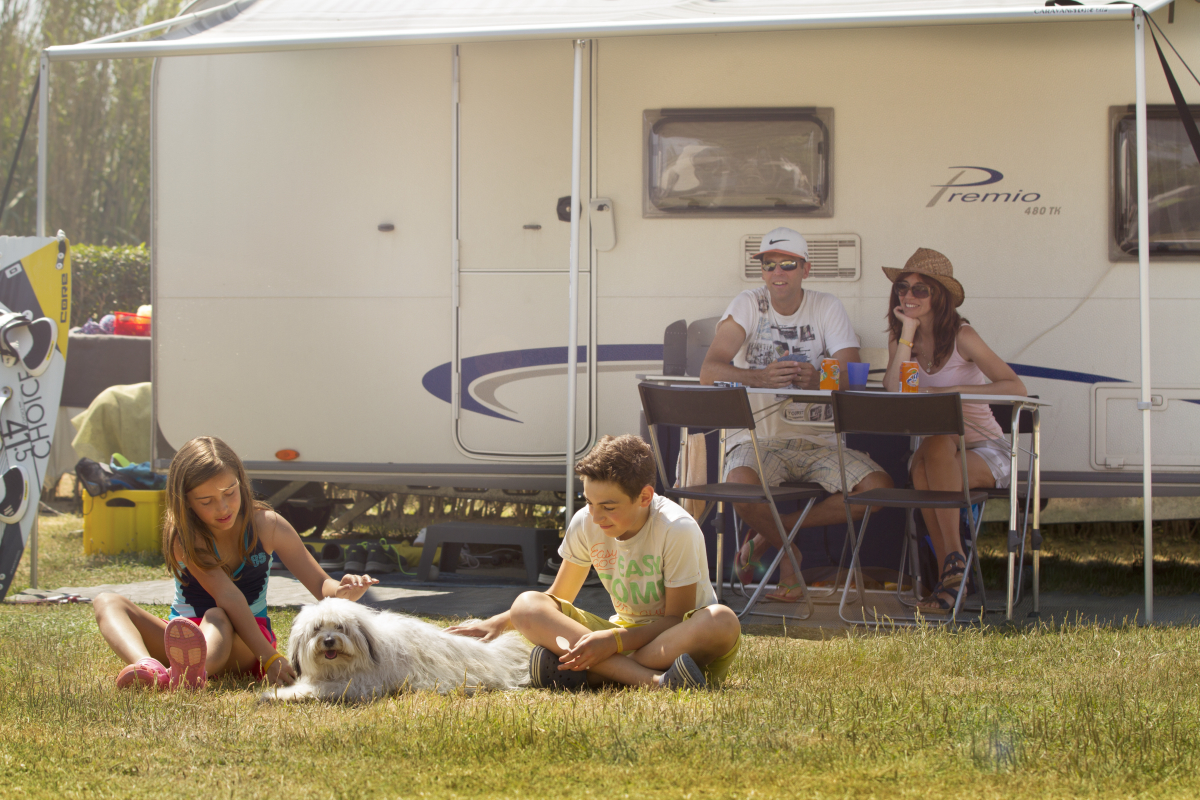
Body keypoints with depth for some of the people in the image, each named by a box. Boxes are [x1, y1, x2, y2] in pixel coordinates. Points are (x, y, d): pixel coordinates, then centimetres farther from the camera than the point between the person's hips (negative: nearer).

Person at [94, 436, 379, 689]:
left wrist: (343, 591, -27)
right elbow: (228, 596, -25)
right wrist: (269, 659, -35)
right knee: (108, 602, -23)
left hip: (243, 647, -1)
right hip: (184, 639, 1)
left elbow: (321, 585, -1)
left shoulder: (266, 525, -4)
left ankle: (190, 671, -76)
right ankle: (148, 668, -60)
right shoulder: (182, 535, -13)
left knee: (216, 618, -36)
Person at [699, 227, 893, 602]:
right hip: (757, 438, -3)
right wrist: (761, 377, -36)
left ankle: (768, 534, -3)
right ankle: (788, 551, -1)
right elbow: (709, 371, -16)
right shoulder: (749, 305, -2)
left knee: (879, 487, -20)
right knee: (741, 487, -36)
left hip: (816, 441, 3)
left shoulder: (827, 308, 3)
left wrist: (817, 379, -35)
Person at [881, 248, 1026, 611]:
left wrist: (953, 391, -26)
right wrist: (908, 330, -14)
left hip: (985, 452, -3)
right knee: (922, 469, -33)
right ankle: (952, 571, -28)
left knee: (934, 450, -35)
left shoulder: (961, 337, -11)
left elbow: (1016, 388, -19)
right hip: (934, 453, 3)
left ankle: (952, 560, -31)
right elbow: (893, 389, -15)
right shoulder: (901, 338, 4)